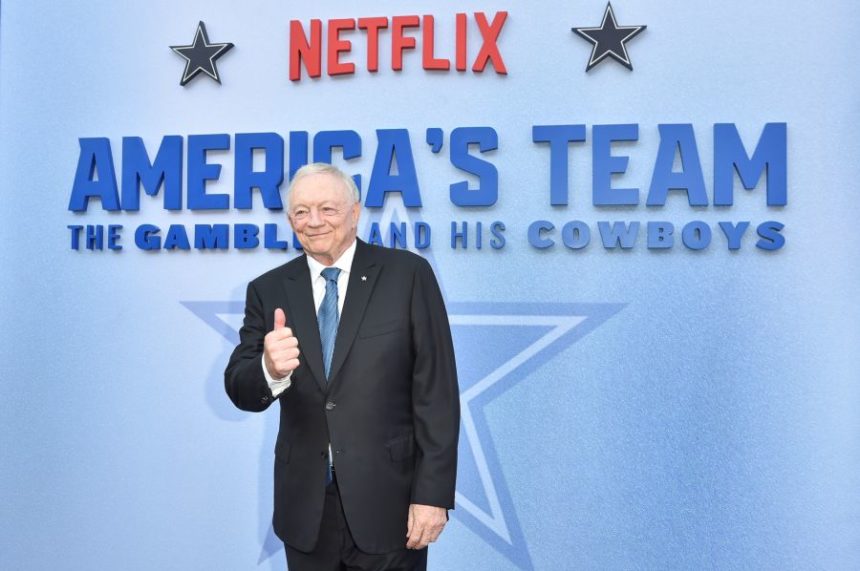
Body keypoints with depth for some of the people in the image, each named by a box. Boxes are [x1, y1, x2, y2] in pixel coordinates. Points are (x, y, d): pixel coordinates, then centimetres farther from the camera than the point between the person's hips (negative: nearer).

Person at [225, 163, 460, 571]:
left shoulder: (407, 274, -6)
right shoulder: (268, 290, 4)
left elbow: (436, 391, -7)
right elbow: (240, 390, -4)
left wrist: (433, 493, -11)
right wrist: (270, 370, -26)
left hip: (387, 502, -3)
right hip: (305, 508, 3)